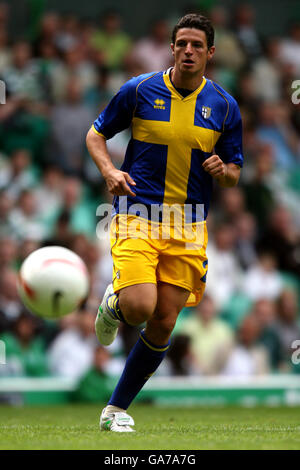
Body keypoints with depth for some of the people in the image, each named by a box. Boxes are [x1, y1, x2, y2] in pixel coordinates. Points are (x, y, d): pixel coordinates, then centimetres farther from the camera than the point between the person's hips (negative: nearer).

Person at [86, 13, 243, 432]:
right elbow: (96, 134, 9)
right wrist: (109, 170, -10)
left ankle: (117, 408, 16)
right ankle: (114, 303, 16)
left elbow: (234, 173, 12)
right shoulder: (140, 90, -2)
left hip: (188, 225, 3)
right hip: (137, 214, -3)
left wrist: (222, 170, -12)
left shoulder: (225, 106, 4)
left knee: (163, 326, 0)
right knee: (139, 307, -22)